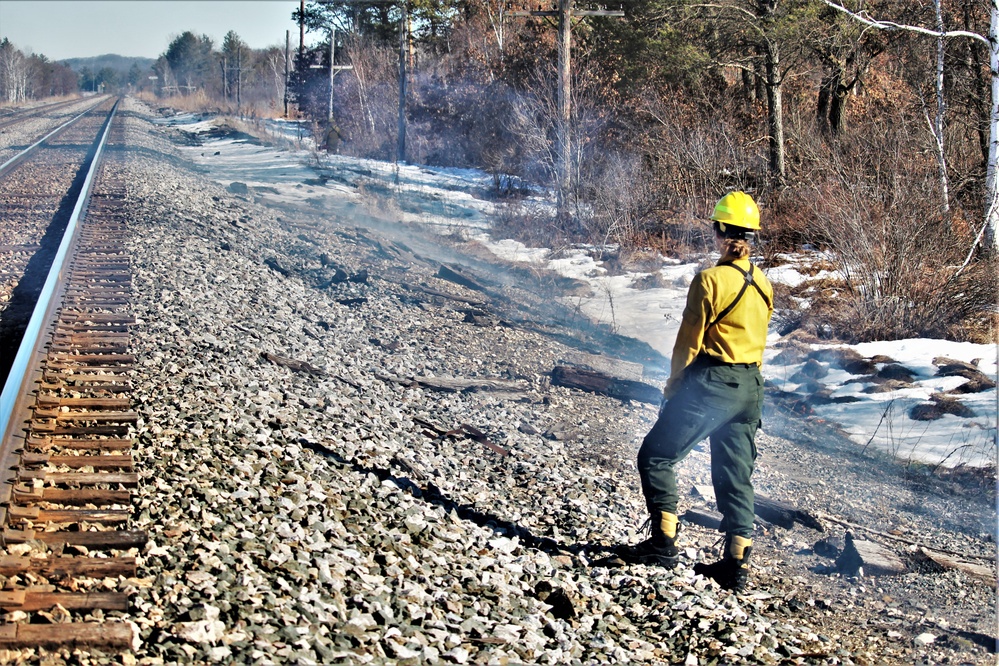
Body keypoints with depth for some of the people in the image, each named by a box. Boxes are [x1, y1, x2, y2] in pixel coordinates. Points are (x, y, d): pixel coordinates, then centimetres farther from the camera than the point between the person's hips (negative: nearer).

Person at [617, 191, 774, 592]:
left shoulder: (711, 280, -14)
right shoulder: (763, 285, 8)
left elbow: (690, 340, -10)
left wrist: (674, 383, 3)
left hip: (710, 383, -7)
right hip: (751, 387, 7)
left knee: (656, 457, 3)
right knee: (735, 475, 12)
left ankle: (664, 541, -3)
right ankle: (737, 562, 12)